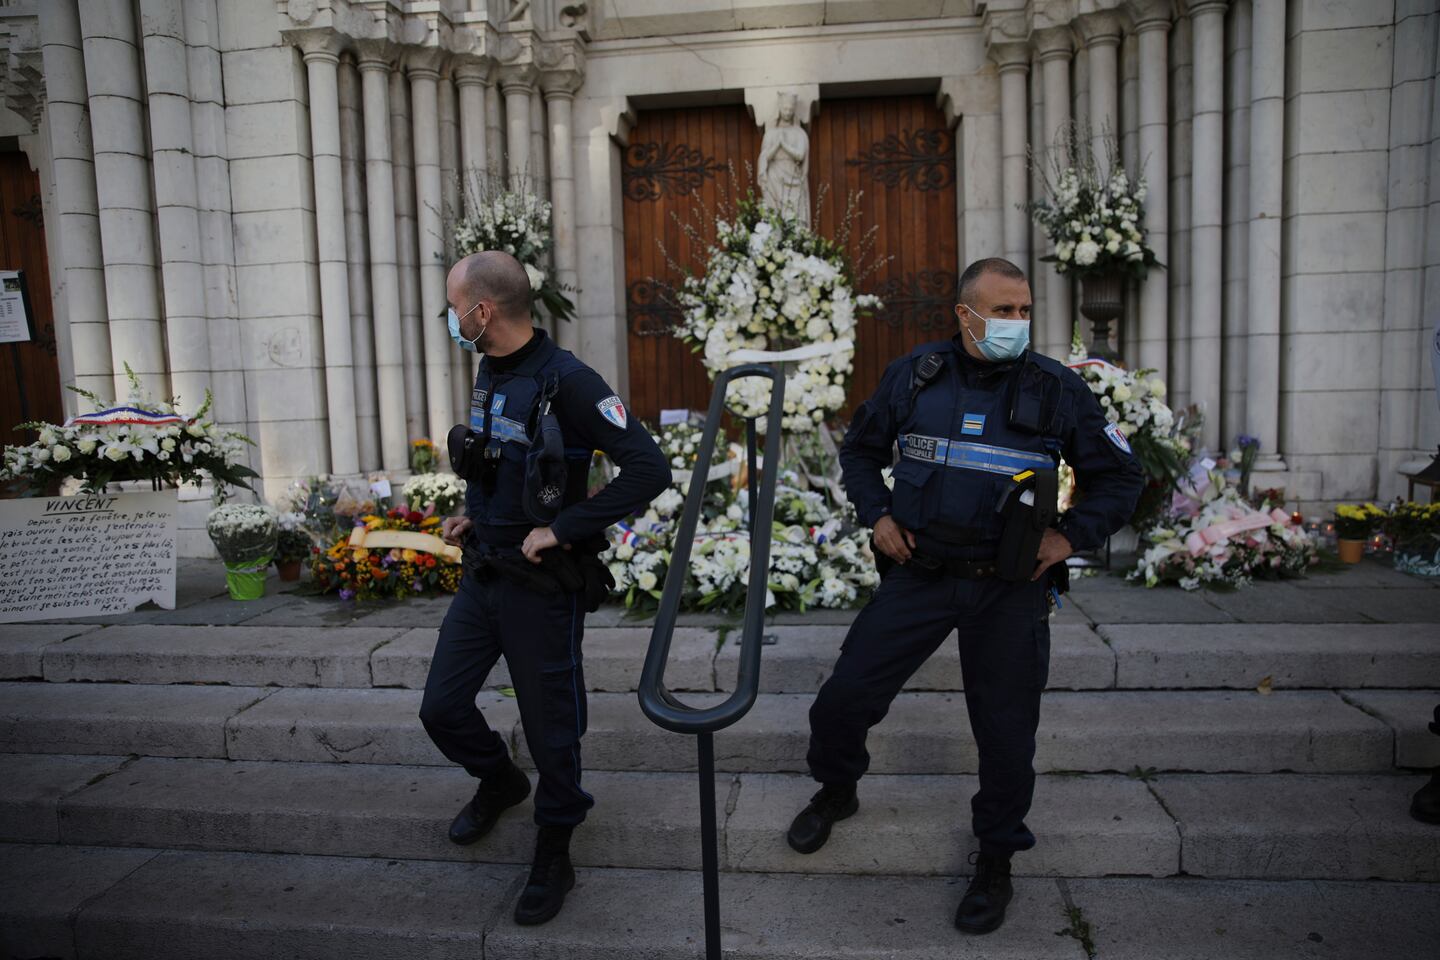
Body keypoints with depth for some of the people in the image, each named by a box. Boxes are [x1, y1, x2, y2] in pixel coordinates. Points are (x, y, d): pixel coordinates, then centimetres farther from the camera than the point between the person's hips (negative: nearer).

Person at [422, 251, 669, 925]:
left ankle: (553, 858, 30)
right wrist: (472, 517, 6)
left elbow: (648, 470, -25)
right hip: (481, 576, 8)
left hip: (542, 587, -7)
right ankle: (499, 782, 44)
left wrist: (562, 529, -23)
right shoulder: (489, 373, 6)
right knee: (442, 708, 14)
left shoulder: (566, 381, -20)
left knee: (550, 728, 8)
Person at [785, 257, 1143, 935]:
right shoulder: (912, 375, 0)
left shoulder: (1057, 388, -2)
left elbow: (1119, 476, 8)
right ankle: (836, 789, 32)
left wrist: (1072, 535, -6)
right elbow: (859, 449, 15)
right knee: (844, 696, 0)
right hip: (918, 573, 1)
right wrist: (876, 514, 1)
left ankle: (996, 859, 31)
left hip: (1010, 588, 0)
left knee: (1005, 729, 7)